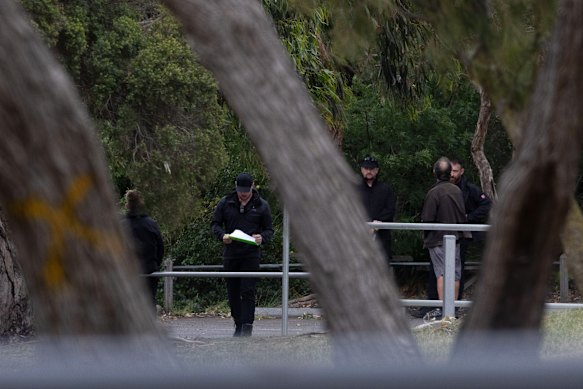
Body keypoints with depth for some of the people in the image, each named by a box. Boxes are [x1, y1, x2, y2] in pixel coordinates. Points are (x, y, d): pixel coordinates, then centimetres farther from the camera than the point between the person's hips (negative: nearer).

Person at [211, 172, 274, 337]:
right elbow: (215, 224, 9)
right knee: (233, 292, 7)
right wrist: (222, 235, -13)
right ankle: (238, 325, 18)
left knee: (248, 292, -11)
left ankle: (247, 327, -13)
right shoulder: (225, 203, 5)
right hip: (230, 254, 3)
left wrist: (262, 238, -16)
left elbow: (269, 230, 8)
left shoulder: (261, 206, 3)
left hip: (251, 255, -3)